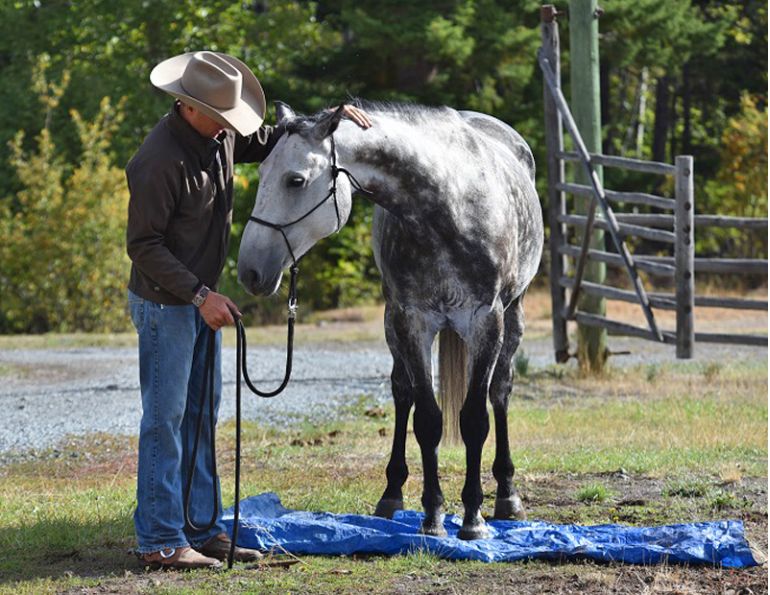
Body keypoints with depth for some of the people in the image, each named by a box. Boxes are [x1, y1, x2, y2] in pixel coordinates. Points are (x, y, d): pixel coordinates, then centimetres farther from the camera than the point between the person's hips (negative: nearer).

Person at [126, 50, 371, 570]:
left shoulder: (220, 138, 2)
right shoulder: (159, 161, -24)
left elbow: (270, 142, 22)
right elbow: (143, 245, -23)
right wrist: (201, 295, -26)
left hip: (201, 300, 9)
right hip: (164, 303, -9)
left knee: (201, 416, 12)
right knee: (165, 420, -6)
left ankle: (203, 529, 19)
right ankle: (160, 541, -3)